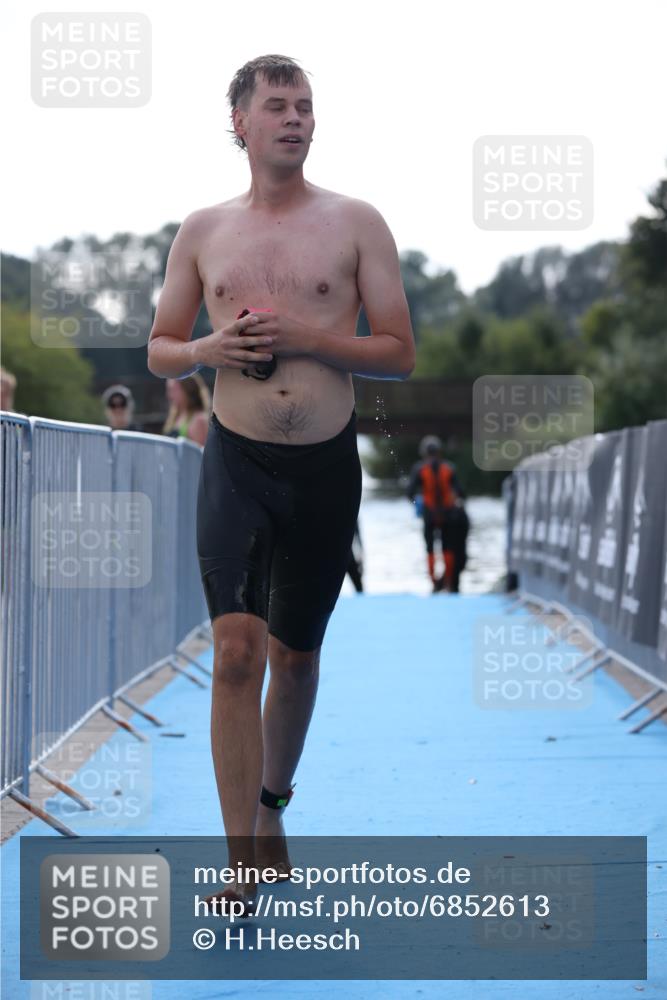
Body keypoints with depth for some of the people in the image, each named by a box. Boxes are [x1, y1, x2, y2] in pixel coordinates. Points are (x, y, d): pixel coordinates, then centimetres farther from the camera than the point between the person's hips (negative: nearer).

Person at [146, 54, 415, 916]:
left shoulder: (355, 223, 0)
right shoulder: (203, 231, 6)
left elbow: (400, 353, -2)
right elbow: (159, 351, 12)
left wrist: (304, 336, -16)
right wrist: (207, 349, -10)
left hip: (326, 466, 0)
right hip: (236, 463, 0)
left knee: (295, 653, 13)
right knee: (236, 652, -13)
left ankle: (271, 805, 37)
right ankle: (244, 864, -10)